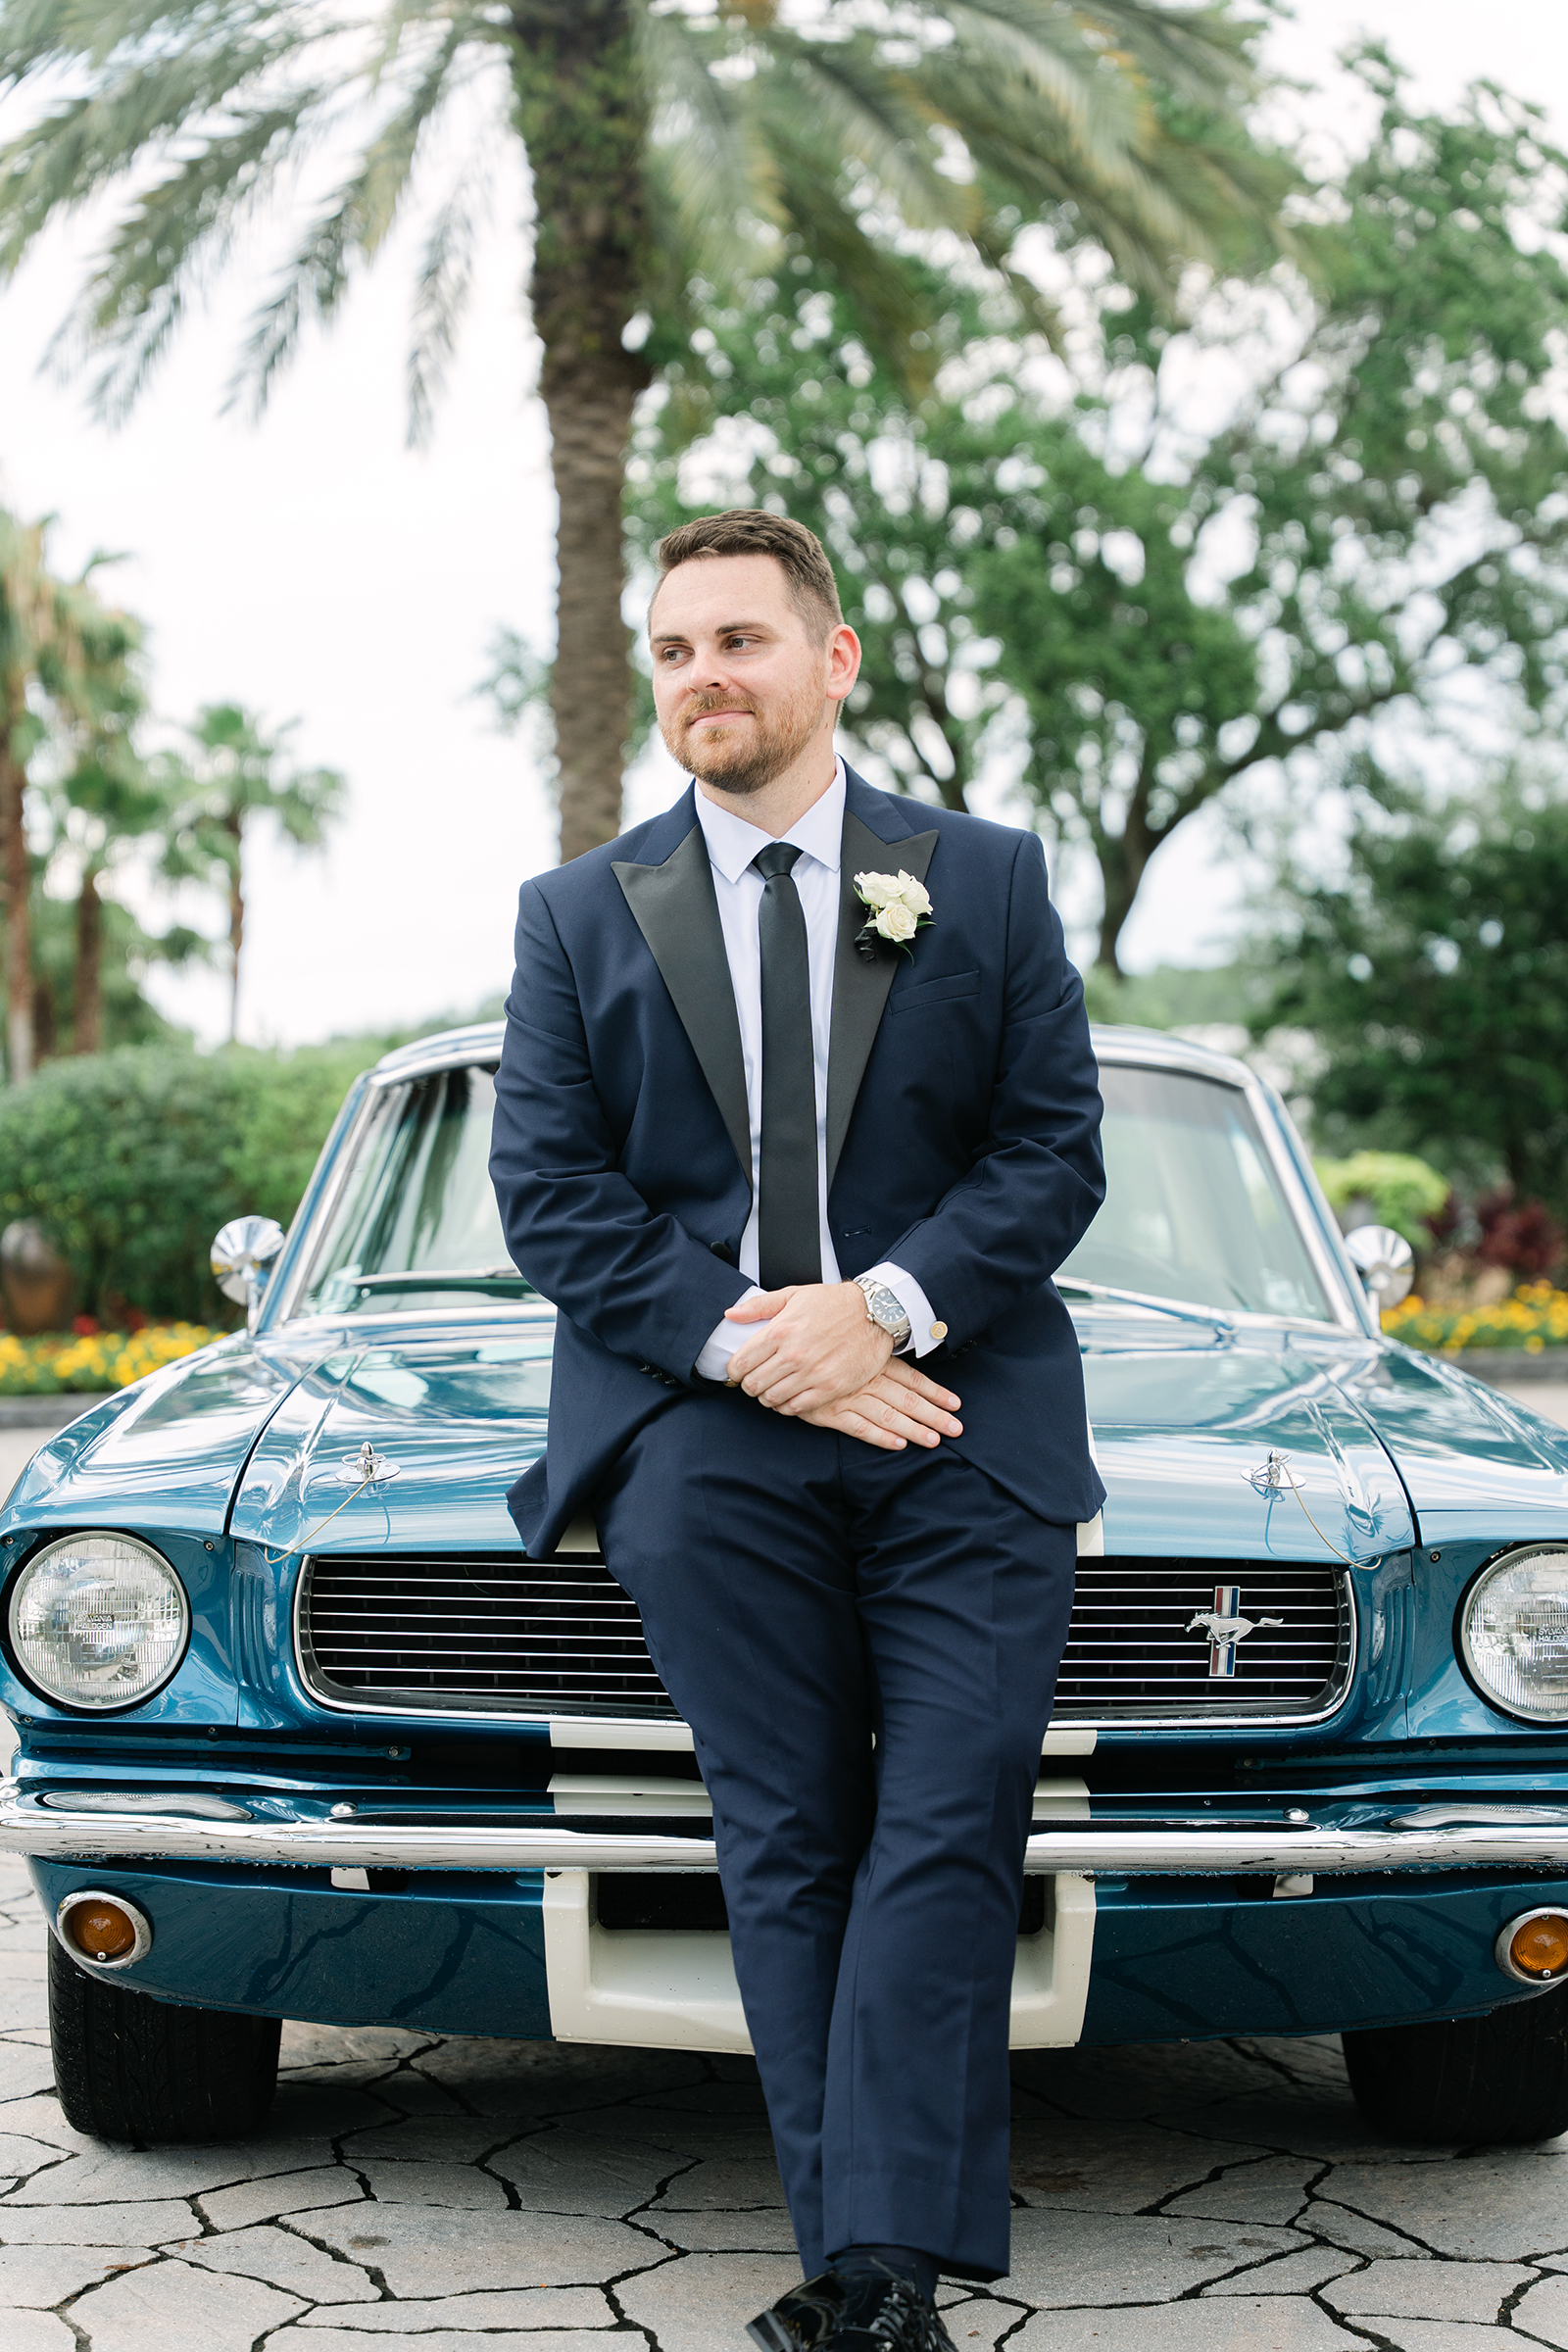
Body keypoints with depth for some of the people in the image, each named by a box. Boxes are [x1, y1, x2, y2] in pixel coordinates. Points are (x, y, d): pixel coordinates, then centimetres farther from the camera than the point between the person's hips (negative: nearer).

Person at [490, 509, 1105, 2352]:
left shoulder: (989, 881, 10)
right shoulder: (579, 916, 12)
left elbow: (1054, 1150, 4)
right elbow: (549, 1191, 3)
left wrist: (883, 1306, -12)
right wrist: (746, 1345, -10)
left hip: (961, 1416, 0)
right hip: (705, 1441, 0)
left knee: (950, 1834, -9)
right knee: (787, 1849, 0)